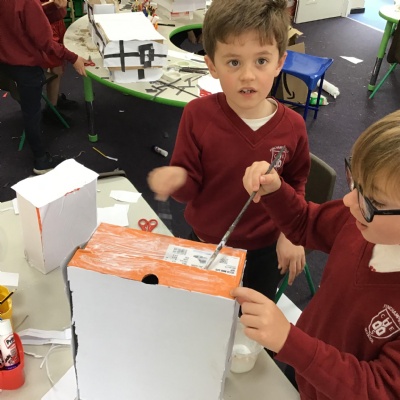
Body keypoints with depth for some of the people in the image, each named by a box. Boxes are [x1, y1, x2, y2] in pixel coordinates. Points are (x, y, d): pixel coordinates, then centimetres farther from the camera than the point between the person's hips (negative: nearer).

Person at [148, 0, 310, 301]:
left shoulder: (292, 126, -18)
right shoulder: (198, 115, -22)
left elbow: (296, 183, 1)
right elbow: (191, 185, -16)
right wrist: (177, 178, -38)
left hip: (265, 249, 1)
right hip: (205, 243, 0)